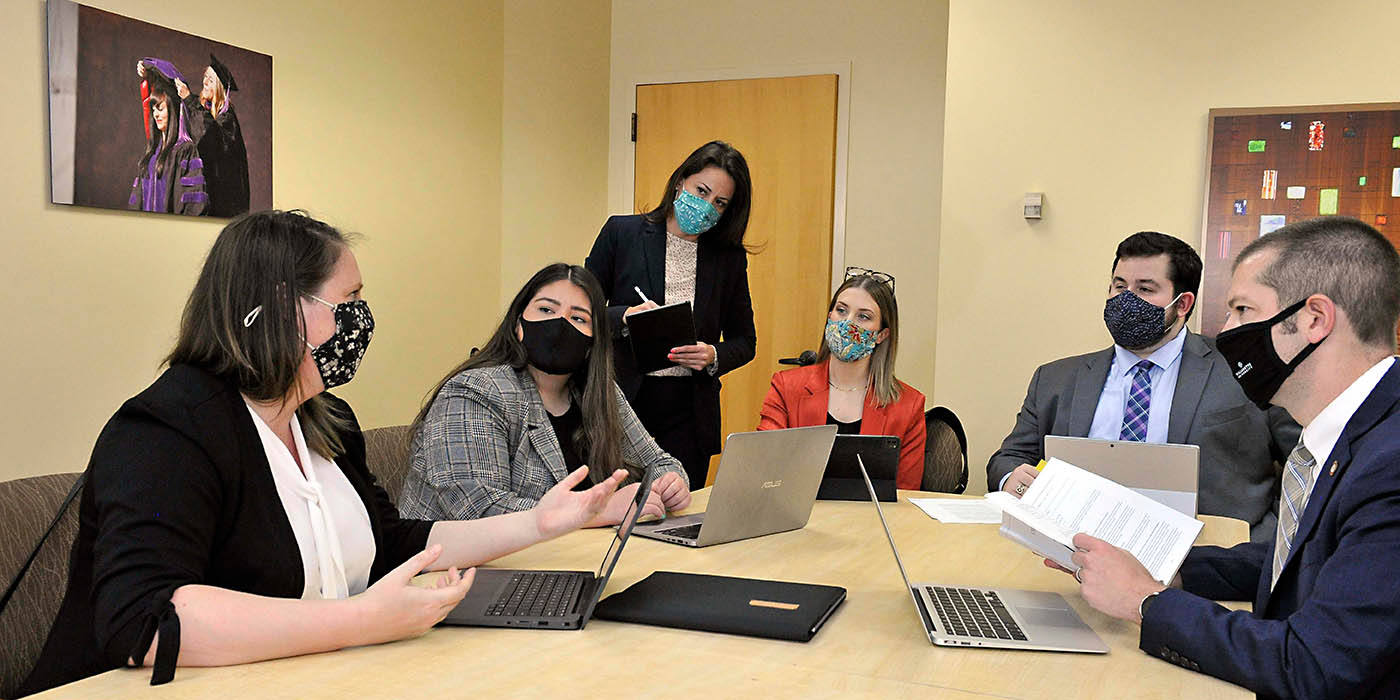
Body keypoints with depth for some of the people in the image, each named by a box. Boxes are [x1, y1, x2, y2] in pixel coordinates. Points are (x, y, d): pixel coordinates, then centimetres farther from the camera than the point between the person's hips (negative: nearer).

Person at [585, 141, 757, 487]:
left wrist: (714, 357, -10)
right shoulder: (621, 233, 1)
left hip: (689, 416, 2)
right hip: (622, 404, -1)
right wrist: (624, 317, -16)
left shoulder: (730, 257, 6)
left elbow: (744, 341, 11)